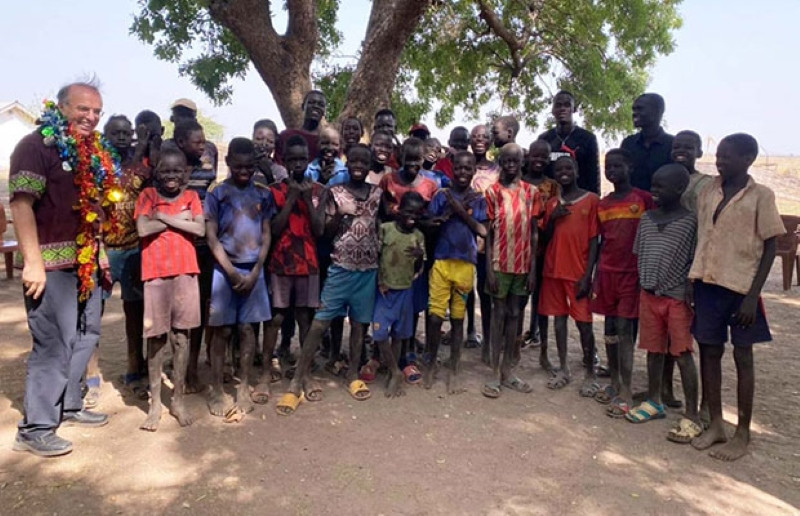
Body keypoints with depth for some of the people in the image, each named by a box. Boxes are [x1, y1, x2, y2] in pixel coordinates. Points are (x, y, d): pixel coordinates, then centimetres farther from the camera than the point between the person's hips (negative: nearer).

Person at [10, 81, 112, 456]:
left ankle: (67, 405, 33)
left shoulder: (94, 152, 14)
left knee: (85, 336, 17)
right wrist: (33, 261, -23)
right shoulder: (36, 145, -10)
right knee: (54, 344, -4)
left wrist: (100, 253, 15)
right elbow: (20, 204, -18)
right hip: (52, 264, -8)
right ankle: (35, 428, 10)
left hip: (86, 262, 9)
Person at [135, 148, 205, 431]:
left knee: (181, 336, 7)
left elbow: (200, 229, -7)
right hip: (155, 273, -1)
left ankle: (178, 399, 18)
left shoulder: (191, 196, 8)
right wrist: (180, 218, -7)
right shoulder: (147, 195, 3)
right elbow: (143, 228, -13)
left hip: (185, 272, 2)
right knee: (156, 337, 4)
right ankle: (155, 402, 15)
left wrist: (164, 217, -9)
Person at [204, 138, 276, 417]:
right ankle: (216, 390, 12)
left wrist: (255, 272, -4)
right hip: (225, 269, -2)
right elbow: (211, 237, -4)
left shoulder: (263, 194, 6)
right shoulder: (217, 193, -1)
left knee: (247, 329, 6)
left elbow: (266, 235, 5)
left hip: (254, 269, 2)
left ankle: (244, 387, 18)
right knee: (221, 330, 2)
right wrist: (231, 271, -9)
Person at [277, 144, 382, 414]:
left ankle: (353, 374, 23)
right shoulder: (334, 192, 0)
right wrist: (338, 215, -20)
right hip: (341, 267, -2)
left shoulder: (377, 193, 8)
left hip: (369, 268, 3)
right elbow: (325, 231, -1)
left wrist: (383, 265, 5)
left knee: (359, 322, 9)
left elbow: (381, 228, 12)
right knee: (320, 321, -5)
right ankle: (300, 378, 2)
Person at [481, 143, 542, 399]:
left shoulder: (532, 192, 5)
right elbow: (488, 232, -3)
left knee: (513, 313, 11)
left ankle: (508, 370, 20)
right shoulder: (493, 191, -1)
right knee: (499, 313, 4)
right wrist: (489, 268, -9)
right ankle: (495, 372, 11)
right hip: (500, 263, -2)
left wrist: (533, 268, 0)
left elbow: (534, 232, 4)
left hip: (522, 264, 3)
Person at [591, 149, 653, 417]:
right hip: (607, 272, 5)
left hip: (631, 273, -5)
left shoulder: (643, 198, -4)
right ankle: (614, 383, 21)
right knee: (610, 329, 9)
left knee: (624, 330, -6)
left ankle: (626, 392, 0)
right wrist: (596, 276, 10)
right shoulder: (603, 204, 10)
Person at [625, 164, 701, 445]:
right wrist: (644, 285, 9)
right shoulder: (646, 219, 8)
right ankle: (653, 402, 28)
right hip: (649, 294, 5)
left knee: (683, 354, -1)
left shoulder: (690, 221, -8)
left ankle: (692, 417, 7)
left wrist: (691, 293, -12)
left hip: (677, 297, -5)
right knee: (654, 350, 14)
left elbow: (696, 262, -7)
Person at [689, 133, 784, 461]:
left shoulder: (760, 196, -6)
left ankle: (743, 434, 18)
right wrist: (694, 280, 5)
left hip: (740, 286, -4)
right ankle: (716, 424, 23)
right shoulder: (708, 192, 7)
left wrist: (753, 296, -12)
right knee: (709, 352, 9)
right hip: (707, 283, 4)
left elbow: (769, 248, -6)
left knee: (742, 357, 5)